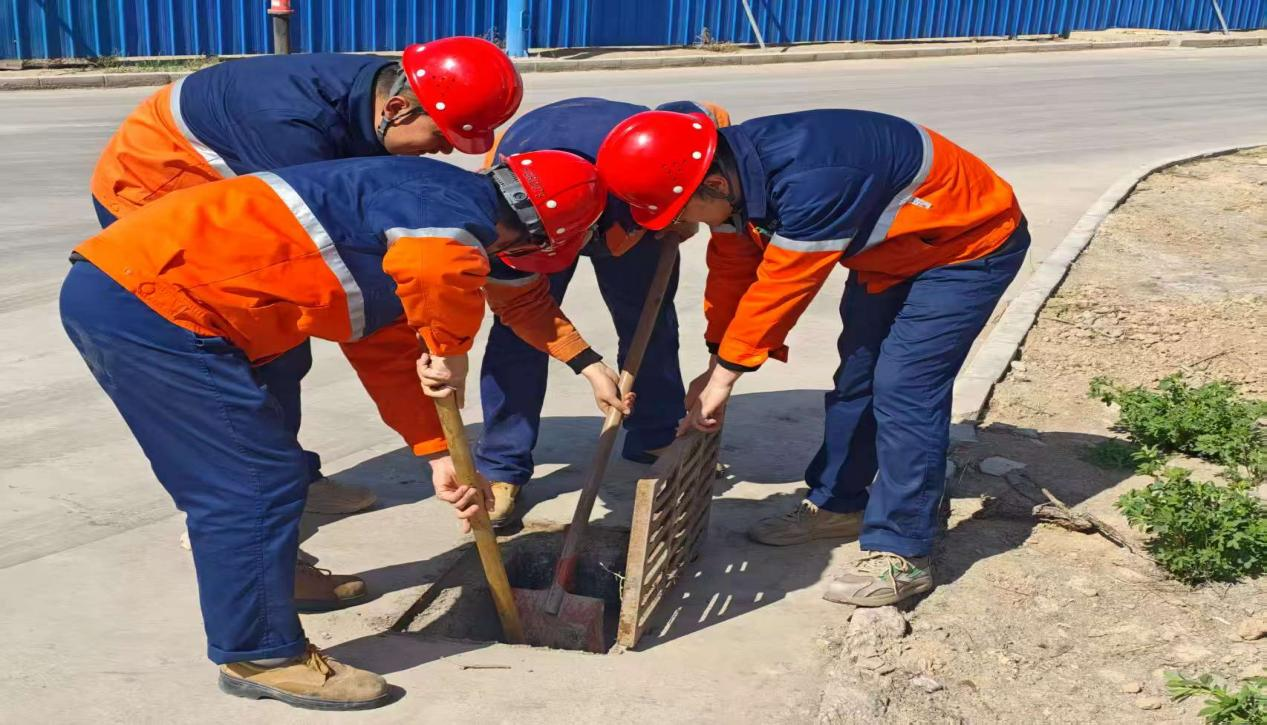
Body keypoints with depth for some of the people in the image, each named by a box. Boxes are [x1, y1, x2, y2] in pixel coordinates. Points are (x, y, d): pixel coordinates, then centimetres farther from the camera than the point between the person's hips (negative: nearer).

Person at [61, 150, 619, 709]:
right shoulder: (460, 205, -10)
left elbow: (389, 356, 24)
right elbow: (441, 266, -37)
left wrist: (441, 456, 19)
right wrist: (451, 350, -17)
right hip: (146, 302, -10)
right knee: (259, 484, -2)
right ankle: (261, 656, 12)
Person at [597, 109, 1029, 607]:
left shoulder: (809, 184, -40)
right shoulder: (734, 170, -12)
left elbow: (779, 287, -31)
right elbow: (732, 271, -2)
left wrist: (725, 375, -20)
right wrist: (715, 368, -1)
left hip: (971, 243, -9)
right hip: (894, 247, 9)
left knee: (903, 387, -16)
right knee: (857, 373, 14)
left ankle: (901, 555, -7)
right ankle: (838, 504, 30)